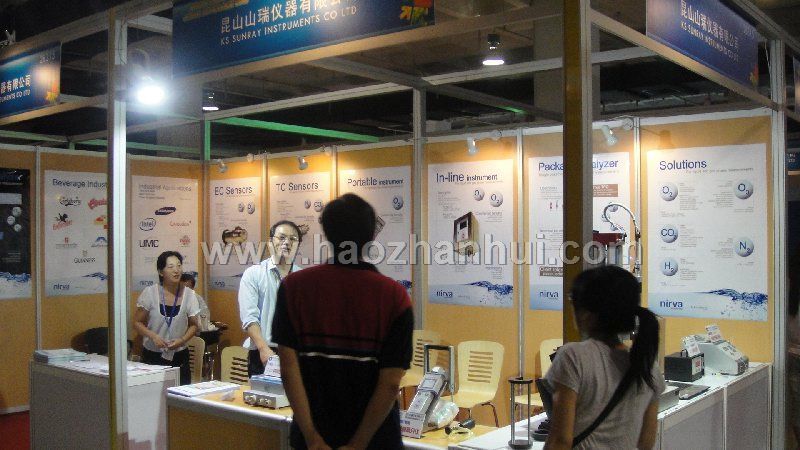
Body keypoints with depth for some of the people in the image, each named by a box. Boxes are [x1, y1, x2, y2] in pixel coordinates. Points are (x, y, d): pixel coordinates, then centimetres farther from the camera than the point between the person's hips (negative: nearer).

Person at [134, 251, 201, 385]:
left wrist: (182, 340, -11)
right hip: (152, 355, -1)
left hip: (179, 356, 1)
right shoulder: (150, 293, -6)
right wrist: (153, 336, -17)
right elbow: (137, 322, 0)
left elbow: (193, 325, 7)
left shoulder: (189, 295, -2)